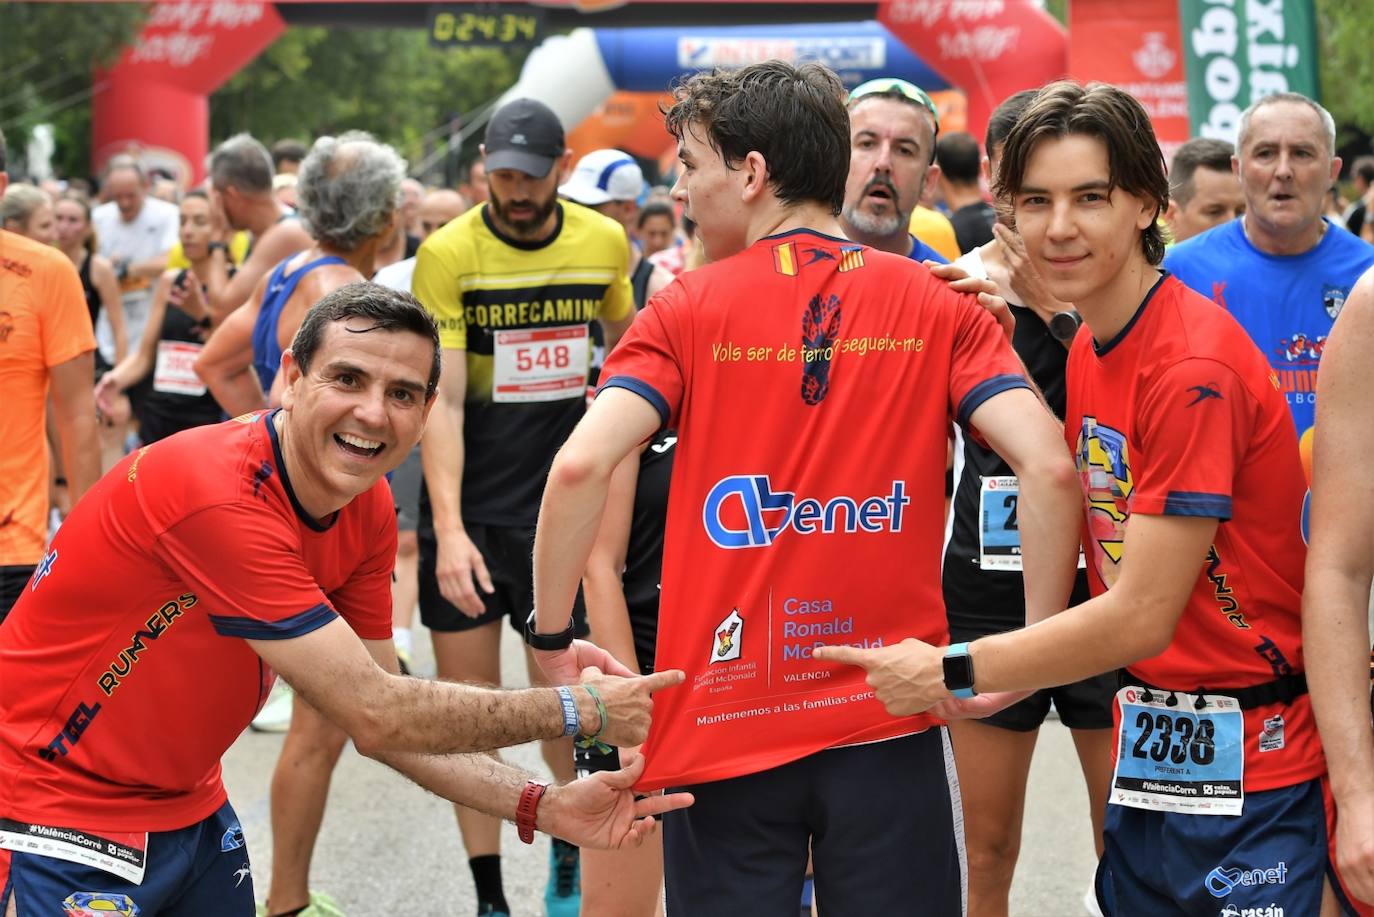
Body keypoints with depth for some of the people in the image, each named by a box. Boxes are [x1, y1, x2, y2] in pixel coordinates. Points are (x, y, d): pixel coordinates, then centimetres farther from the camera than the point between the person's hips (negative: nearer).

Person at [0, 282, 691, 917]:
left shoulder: (369, 512, -2)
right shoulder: (215, 494, -28)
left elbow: (388, 726, 2)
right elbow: (375, 715, -26)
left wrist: (542, 807, -10)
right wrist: (581, 709, -18)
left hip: (189, 807, 7)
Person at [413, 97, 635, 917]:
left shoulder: (606, 243, -1)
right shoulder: (447, 254, -10)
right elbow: (442, 399, -15)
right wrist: (449, 528, -23)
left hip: (560, 504, 2)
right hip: (467, 513, -1)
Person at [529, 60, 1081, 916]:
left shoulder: (687, 311, -3)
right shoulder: (937, 304, 2)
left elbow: (580, 468, -15)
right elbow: (1049, 468, -9)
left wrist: (553, 637, -3)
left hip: (722, 725, -1)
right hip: (893, 718, 1)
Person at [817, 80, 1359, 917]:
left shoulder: (1194, 367, -20)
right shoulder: (1087, 351, 7)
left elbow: (1142, 616, -20)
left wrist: (951, 672, -12)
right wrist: (1018, 680, 4)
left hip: (1251, 763, -8)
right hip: (1154, 745, 8)